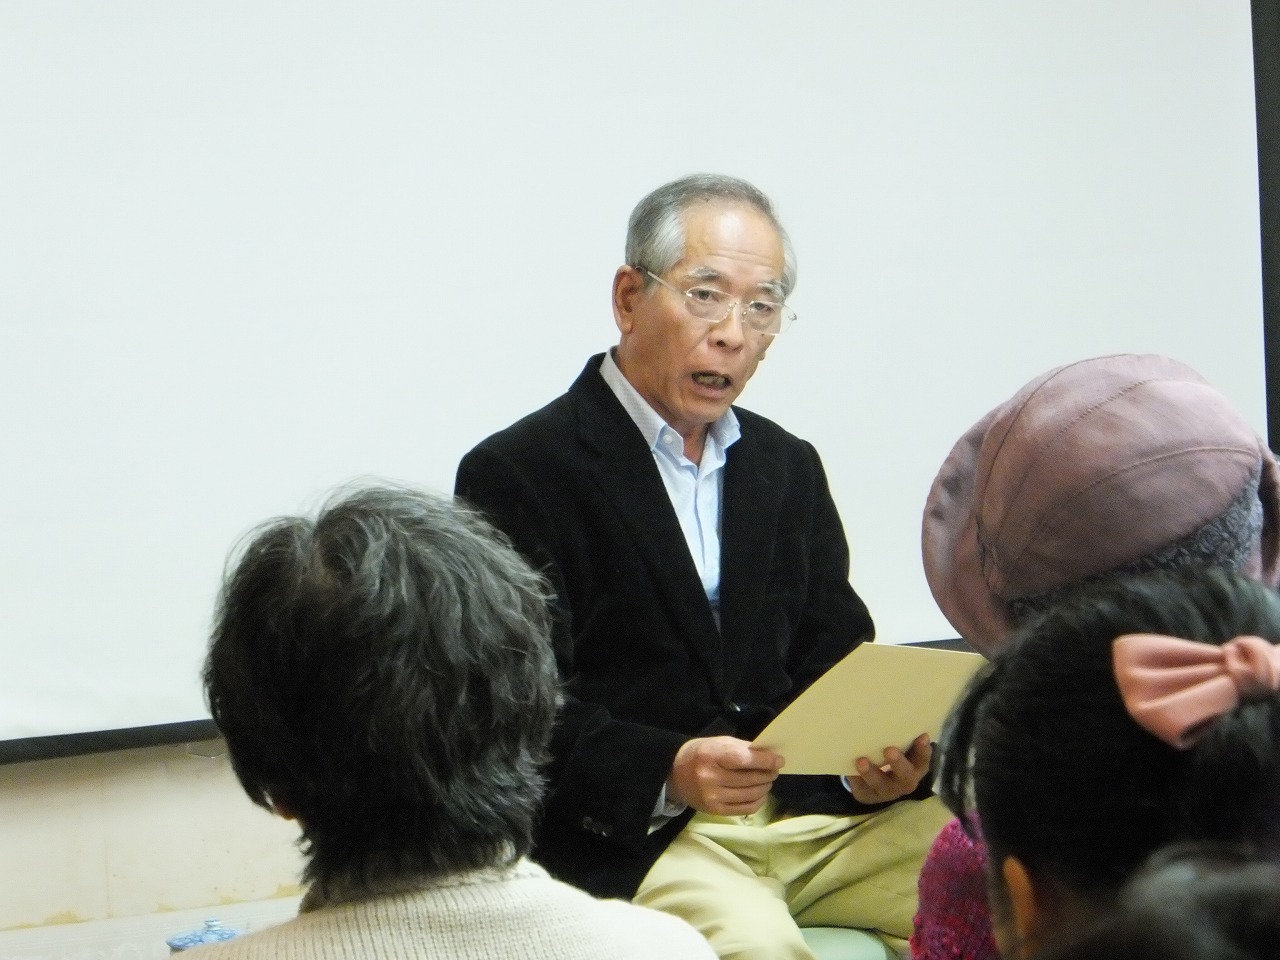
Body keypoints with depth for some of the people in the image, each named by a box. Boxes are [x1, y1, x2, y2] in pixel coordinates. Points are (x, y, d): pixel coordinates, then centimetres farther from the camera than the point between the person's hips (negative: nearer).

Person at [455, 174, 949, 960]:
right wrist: (665, 774, -25)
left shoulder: (789, 467, 19)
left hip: (810, 807, 6)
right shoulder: (520, 474, -1)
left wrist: (875, 763, -7)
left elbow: (836, 666, 16)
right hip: (627, 837, -5)